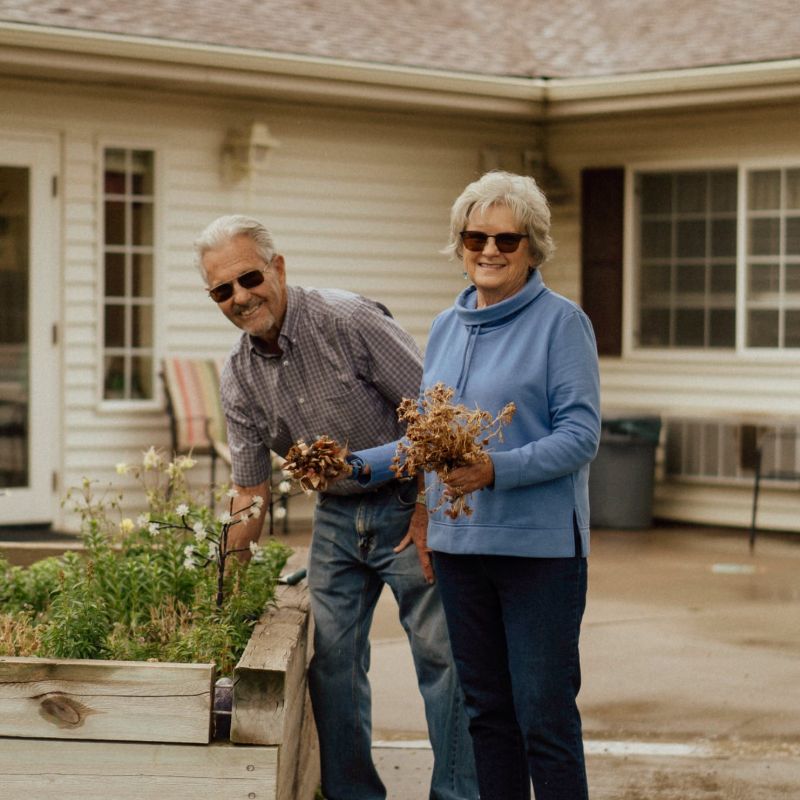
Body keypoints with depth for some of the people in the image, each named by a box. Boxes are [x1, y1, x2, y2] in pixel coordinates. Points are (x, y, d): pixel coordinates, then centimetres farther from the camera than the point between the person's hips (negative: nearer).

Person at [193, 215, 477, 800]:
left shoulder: (349, 321, -19)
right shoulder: (239, 377, -1)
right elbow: (251, 487, 7)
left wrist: (428, 511, -17)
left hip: (407, 504, -6)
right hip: (337, 515, 6)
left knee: (442, 652, -5)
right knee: (330, 656, 3)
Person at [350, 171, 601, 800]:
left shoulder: (561, 322, -6)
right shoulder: (447, 327, 14)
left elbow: (580, 436, -12)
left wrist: (497, 470, -26)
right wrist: (364, 464, 6)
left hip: (539, 543, -6)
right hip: (459, 540, 6)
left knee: (544, 715, -4)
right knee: (486, 709, 12)